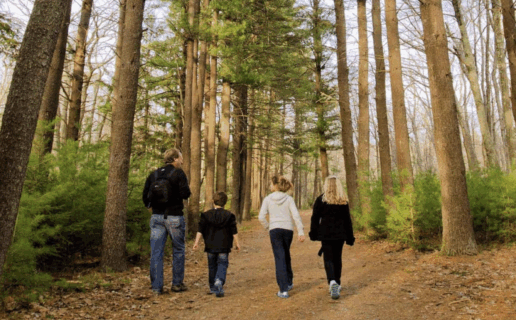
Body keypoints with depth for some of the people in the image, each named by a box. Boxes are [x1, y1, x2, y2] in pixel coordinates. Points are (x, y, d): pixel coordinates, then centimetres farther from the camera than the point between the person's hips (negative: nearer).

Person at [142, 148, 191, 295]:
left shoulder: (154, 174, 8)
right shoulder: (178, 173, -8)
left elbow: (145, 195, 8)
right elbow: (185, 194, -16)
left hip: (157, 217, 4)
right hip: (174, 217, -4)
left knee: (156, 252, 6)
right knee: (178, 250, 11)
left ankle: (156, 287, 8)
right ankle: (177, 284, 17)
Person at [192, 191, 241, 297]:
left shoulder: (206, 215, 2)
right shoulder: (229, 215, 0)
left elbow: (200, 230, -2)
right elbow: (234, 232, 0)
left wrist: (196, 242, 1)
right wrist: (237, 243, 8)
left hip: (210, 246, 2)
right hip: (223, 246, -2)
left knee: (212, 266, 15)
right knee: (222, 266, 2)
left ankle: (213, 288, 24)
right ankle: (218, 284, -21)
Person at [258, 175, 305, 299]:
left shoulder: (267, 199, -2)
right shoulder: (289, 199, 0)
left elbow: (261, 217, -8)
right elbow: (296, 216, -7)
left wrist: (268, 227, 8)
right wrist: (301, 232, -6)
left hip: (275, 230, -2)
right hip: (288, 230, 2)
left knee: (280, 258, 0)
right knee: (286, 256, 22)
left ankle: (283, 290, -4)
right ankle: (289, 282, 35)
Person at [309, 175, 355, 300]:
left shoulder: (321, 199, -4)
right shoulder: (343, 201, 2)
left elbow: (315, 218, -4)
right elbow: (347, 219, 5)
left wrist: (313, 233, 5)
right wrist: (350, 237, 10)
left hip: (326, 233, -2)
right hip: (340, 234, 3)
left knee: (328, 258, -1)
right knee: (337, 258, 14)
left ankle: (332, 282, -24)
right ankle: (337, 284, 24)